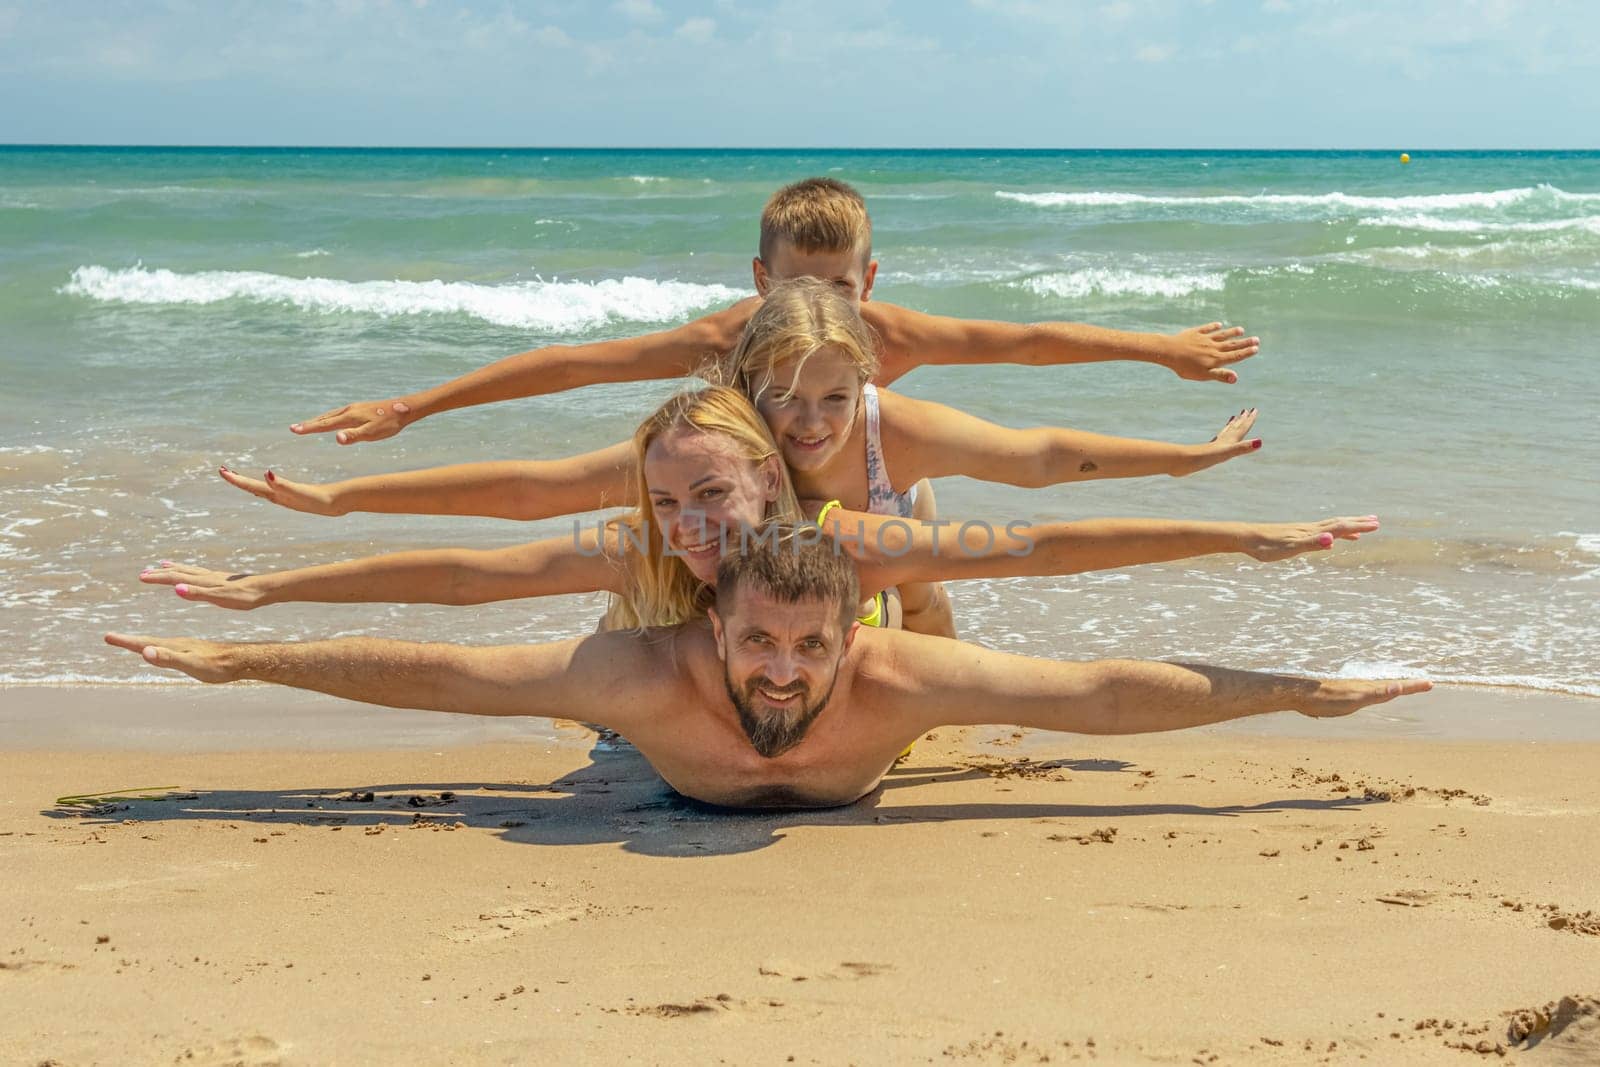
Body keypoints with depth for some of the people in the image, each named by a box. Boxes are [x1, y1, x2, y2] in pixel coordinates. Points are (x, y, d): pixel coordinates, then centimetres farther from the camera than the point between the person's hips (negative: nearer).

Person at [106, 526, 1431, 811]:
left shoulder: (897, 681, -49)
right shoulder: (655, 680, -51)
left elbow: (1107, 691, -43)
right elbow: (429, 672, -45)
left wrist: (1304, 691, -40)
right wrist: (237, 660, -40)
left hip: (858, 775, 0)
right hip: (677, 768, 0)